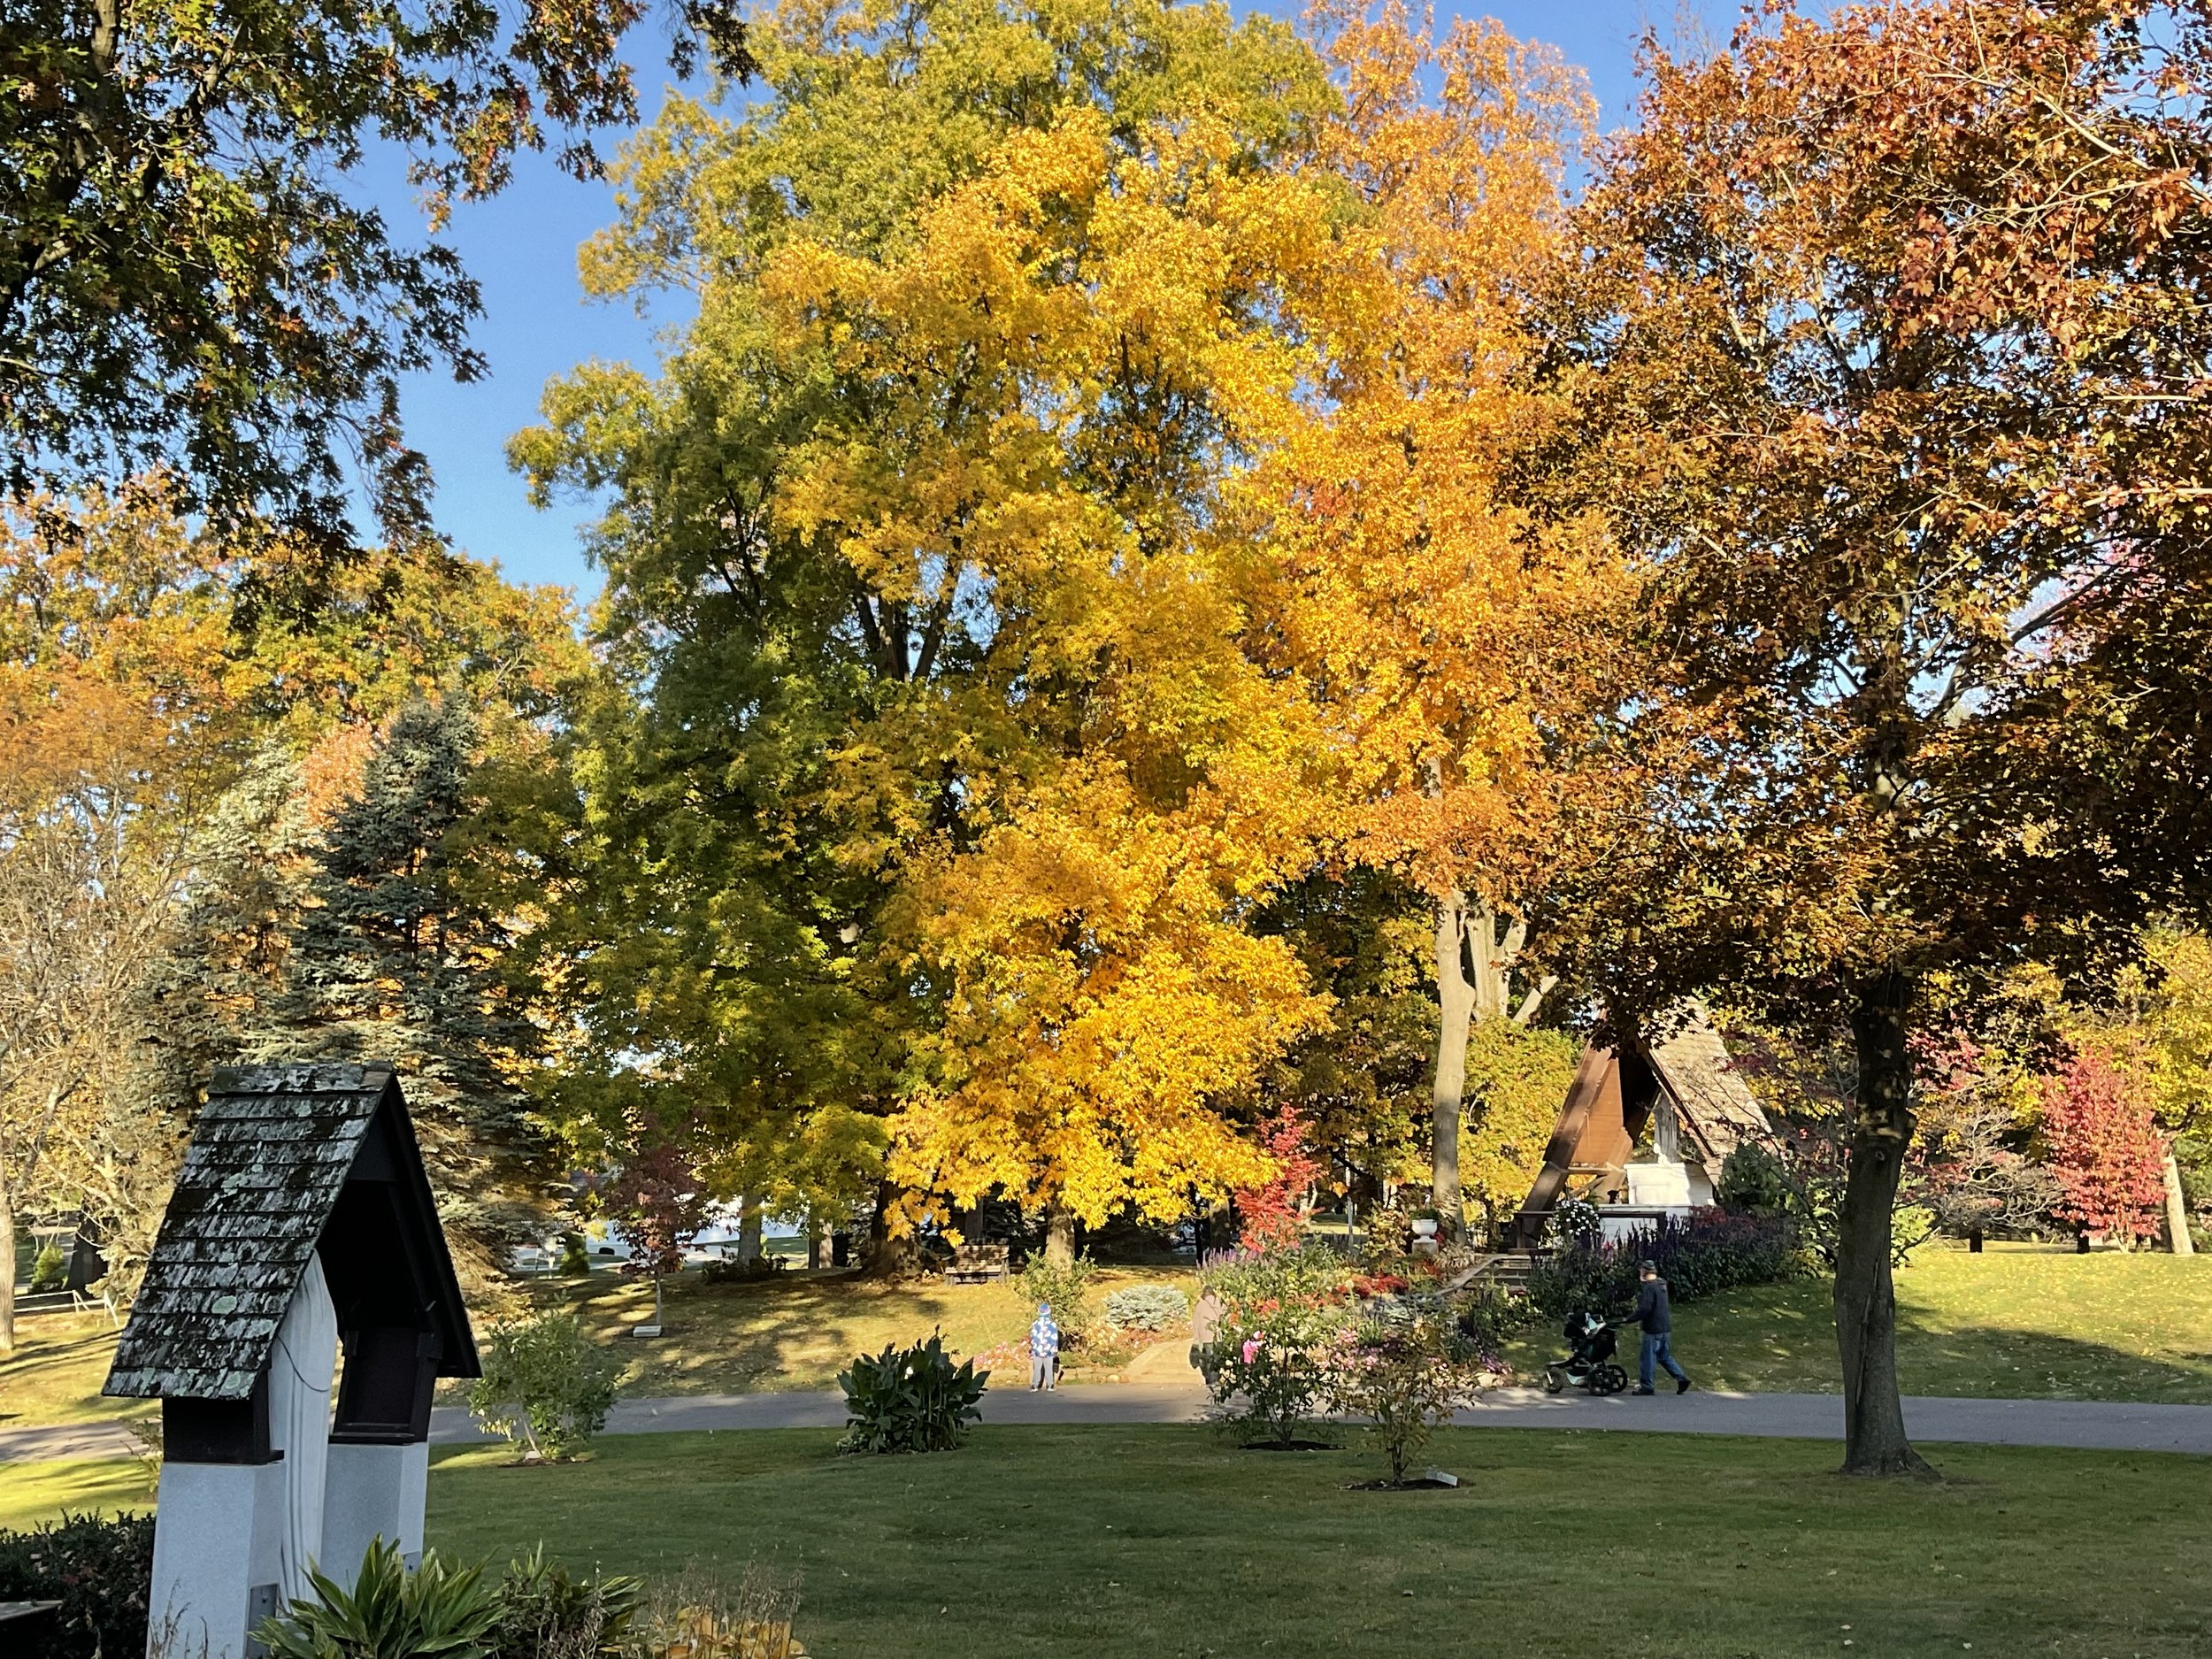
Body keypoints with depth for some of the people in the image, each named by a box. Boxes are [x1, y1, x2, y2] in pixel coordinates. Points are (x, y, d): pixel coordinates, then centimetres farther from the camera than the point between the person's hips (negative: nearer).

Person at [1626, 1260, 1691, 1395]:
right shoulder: (1661, 1285, 13)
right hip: (1665, 1328, 9)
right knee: (1664, 1356, 17)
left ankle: (1646, 1386, 3)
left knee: (1648, 1358, -1)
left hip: (1653, 1329, -9)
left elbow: (1644, 1309, -23)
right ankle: (1682, 1378, 8)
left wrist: (1629, 1319, -15)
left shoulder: (1649, 1287, -15)